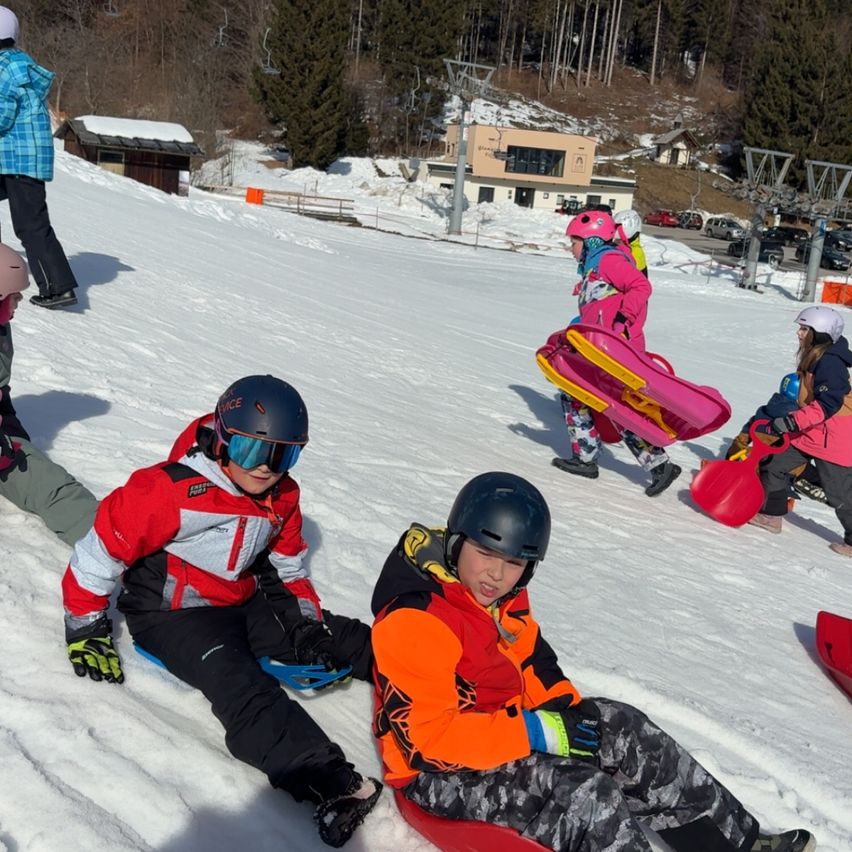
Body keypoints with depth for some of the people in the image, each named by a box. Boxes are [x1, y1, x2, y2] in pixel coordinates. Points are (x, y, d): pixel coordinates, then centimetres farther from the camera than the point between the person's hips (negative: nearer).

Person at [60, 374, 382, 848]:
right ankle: (330, 786, -49)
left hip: (244, 602, 8)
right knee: (240, 684, -32)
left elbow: (287, 565, 14)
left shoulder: (283, 496, -1)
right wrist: (86, 627, -13)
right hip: (173, 613, -8)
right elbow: (103, 546, -17)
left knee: (335, 635, -2)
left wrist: (307, 620, 4)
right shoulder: (173, 489, -24)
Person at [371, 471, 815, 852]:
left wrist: (565, 711, -7)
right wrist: (537, 733, -28)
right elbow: (426, 738, -29)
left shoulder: (504, 601, 3)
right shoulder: (416, 621, -25)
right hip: (441, 774, -9)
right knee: (588, 797, -25)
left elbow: (535, 667, 16)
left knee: (622, 728, -2)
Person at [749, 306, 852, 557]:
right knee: (774, 464, 12)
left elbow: (828, 404, -29)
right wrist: (790, 421, 25)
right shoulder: (814, 358, 9)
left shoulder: (830, 363, -22)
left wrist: (792, 421, -32)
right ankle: (771, 515, 25)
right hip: (810, 433, 10)